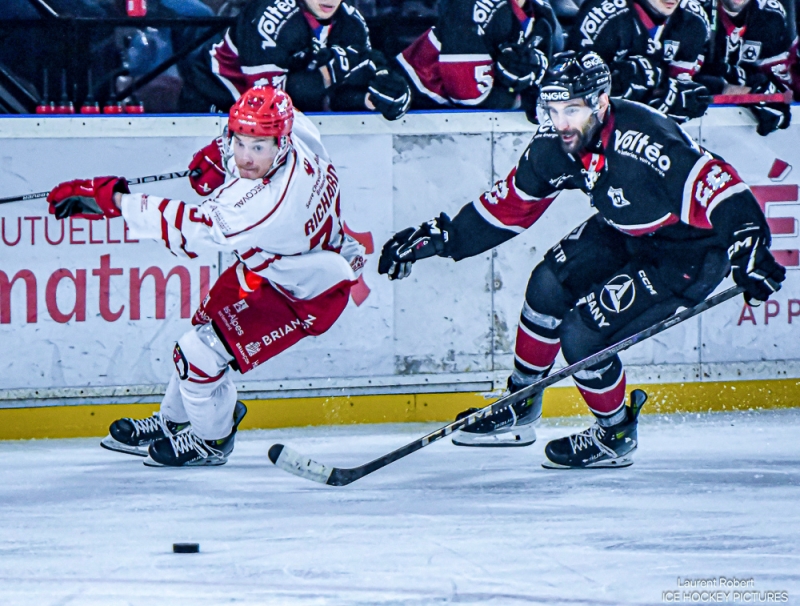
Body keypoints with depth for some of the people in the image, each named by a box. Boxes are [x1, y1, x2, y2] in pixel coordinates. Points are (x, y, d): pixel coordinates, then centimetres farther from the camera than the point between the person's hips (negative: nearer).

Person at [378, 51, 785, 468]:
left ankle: (616, 437, 12)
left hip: (686, 253, -8)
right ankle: (519, 410, 25)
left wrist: (749, 247, -49)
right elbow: (510, 204, 4)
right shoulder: (554, 146, -11)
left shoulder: (642, 142, -36)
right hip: (624, 233, 8)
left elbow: (717, 185, -39)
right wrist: (442, 238, 3)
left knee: (581, 336, -13)